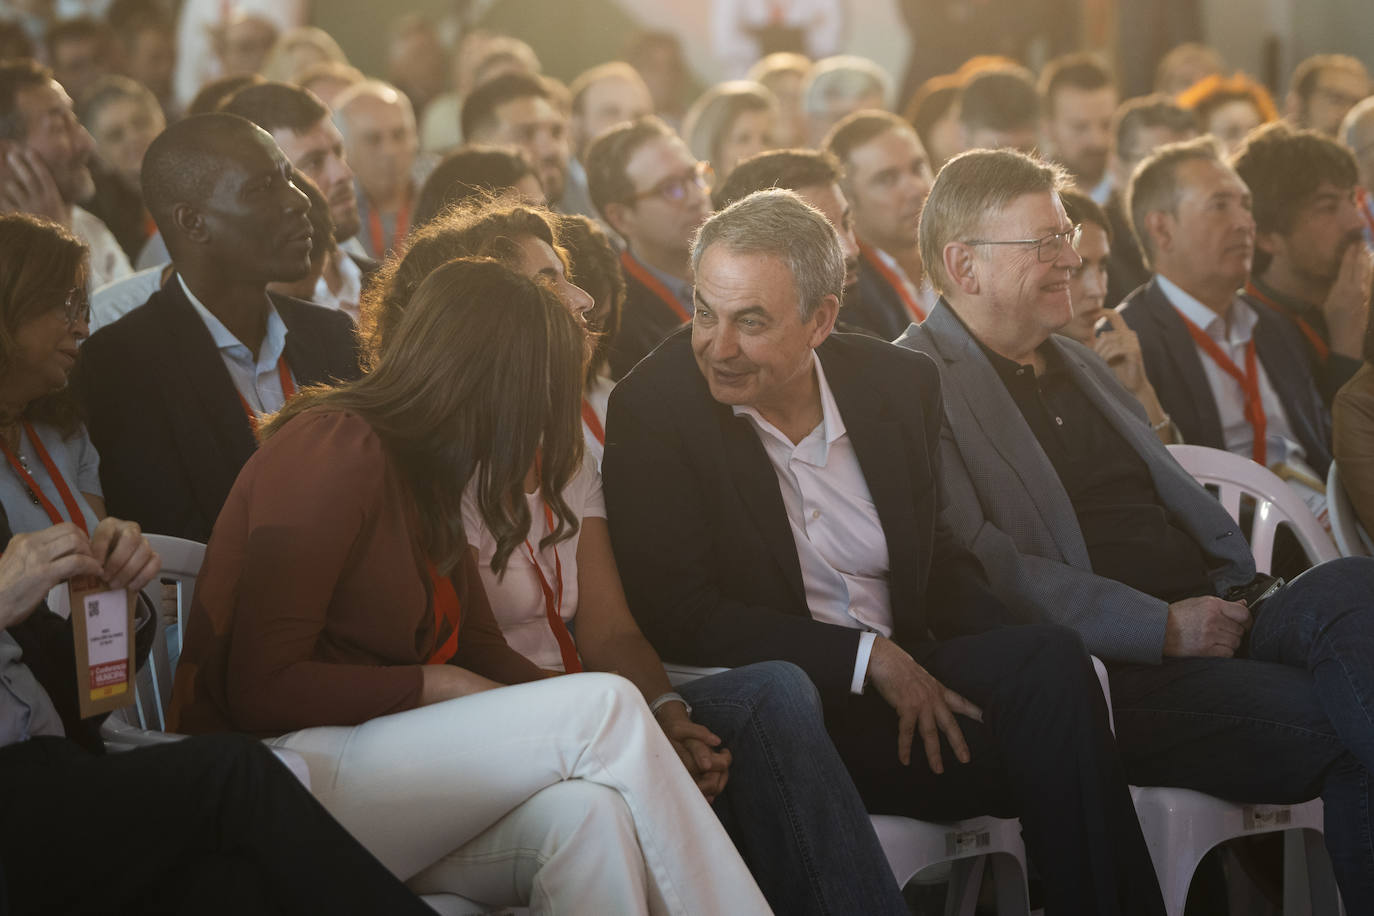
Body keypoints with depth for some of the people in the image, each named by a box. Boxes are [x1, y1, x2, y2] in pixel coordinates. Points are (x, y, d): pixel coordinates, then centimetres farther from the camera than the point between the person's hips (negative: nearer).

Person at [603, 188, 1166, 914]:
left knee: (1049, 660, -26)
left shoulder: (900, 384, 7)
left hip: (902, 683, 5)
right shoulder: (651, 411, -7)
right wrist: (869, 658, -17)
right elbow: (678, 616, -11)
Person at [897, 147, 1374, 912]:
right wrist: (1162, 628, -16)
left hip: (1205, 620, 7)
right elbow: (974, 563, -13)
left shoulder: (1078, 362, 28)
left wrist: (1237, 597, 3)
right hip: (1099, 670, -7)